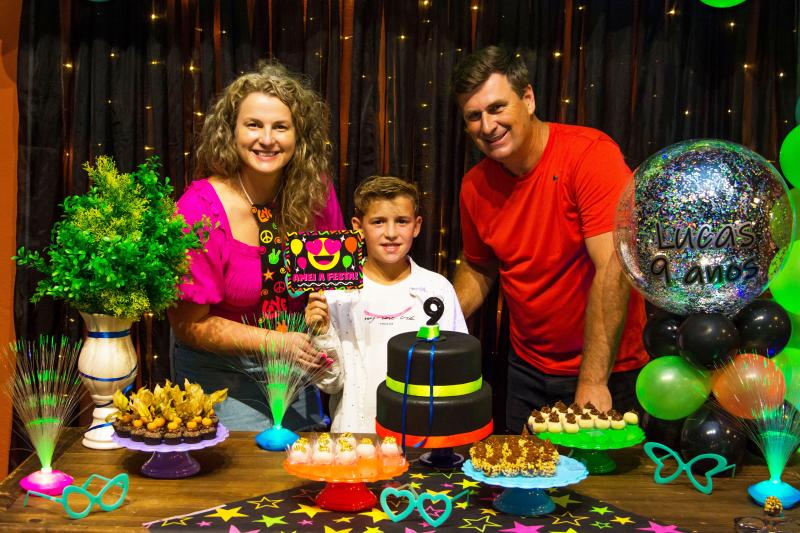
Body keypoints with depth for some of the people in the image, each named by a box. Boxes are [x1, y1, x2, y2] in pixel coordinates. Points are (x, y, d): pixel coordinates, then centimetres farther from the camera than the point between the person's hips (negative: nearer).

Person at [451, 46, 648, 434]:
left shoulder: (591, 154, -21)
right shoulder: (475, 185, -2)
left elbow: (613, 268, -26)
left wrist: (592, 381, -27)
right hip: (526, 370, 5)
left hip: (606, 372, -5)